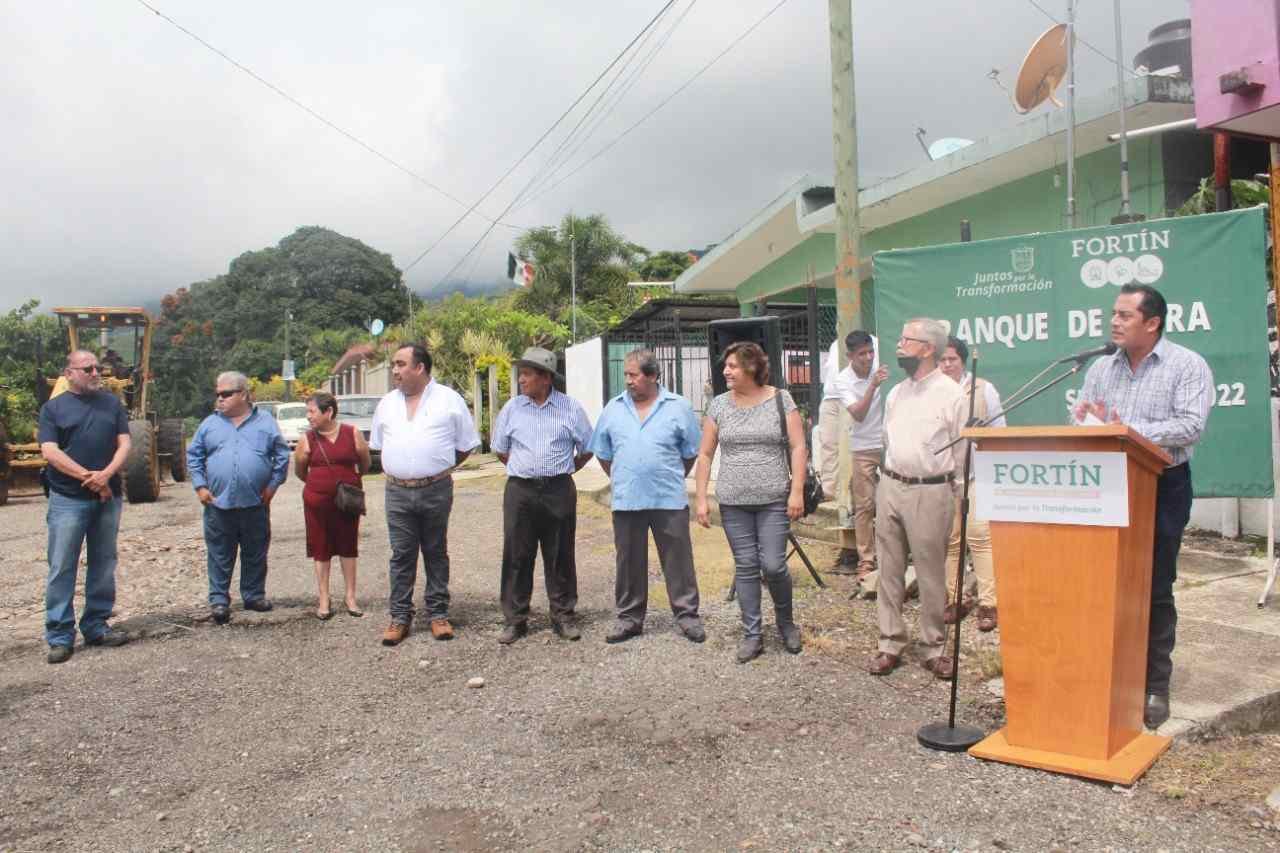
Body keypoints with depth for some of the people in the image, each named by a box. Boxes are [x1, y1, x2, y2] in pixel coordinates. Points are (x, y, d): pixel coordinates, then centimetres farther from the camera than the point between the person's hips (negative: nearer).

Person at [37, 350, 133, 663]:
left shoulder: (112, 403, 10)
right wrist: (89, 477, -16)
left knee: (103, 566, 9)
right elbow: (50, 452, -8)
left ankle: (96, 626, 20)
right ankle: (59, 636, 4)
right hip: (68, 500, -3)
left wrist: (107, 474, -15)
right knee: (62, 569, -2)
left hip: (108, 498, 3)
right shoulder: (53, 408, 2)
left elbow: (124, 444, 3)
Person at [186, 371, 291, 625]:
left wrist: (273, 485, -2)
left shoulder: (265, 423, 5)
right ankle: (218, 599, 12)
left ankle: (254, 594, 22)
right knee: (220, 555, 4)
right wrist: (200, 486, 1)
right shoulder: (210, 424, 8)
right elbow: (194, 456, 11)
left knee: (255, 553, 10)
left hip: (255, 503, 0)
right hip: (218, 502, 0)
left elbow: (282, 455, 5)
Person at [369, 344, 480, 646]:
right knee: (401, 555, 5)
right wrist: (399, 468, 12)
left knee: (436, 554, 8)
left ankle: (438, 613, 16)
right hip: (397, 492, 3)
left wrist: (440, 467, 6)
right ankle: (400, 616, 12)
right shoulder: (387, 403, 10)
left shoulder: (449, 400, -1)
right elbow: (378, 443, 21)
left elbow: (466, 445, 4)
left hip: (436, 491, -2)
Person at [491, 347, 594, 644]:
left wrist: (559, 471, 11)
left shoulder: (571, 408, 0)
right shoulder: (512, 408, 5)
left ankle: (562, 617, 17)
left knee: (560, 556, 6)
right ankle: (515, 620, 12)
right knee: (516, 556, 3)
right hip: (520, 491, 1)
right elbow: (500, 449, 16)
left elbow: (586, 450, 9)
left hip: (559, 491, -1)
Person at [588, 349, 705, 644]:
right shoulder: (613, 408, 6)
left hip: (669, 500, -2)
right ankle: (630, 618, 22)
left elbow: (691, 452, 7)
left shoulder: (678, 407, -1)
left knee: (678, 560, 4)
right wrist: (620, 479, 11)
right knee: (628, 562, 10)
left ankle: (687, 615, 16)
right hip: (626, 501, 2)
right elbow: (603, 453, 15)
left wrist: (672, 480, 8)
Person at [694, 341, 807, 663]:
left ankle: (786, 622, 24)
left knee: (773, 566, -3)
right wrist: (701, 499, 2)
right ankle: (752, 636, 16)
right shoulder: (719, 405, 5)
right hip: (733, 503, 2)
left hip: (774, 500, -2)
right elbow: (705, 454, 7)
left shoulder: (780, 399, -1)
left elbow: (798, 447, -3)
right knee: (745, 567, 5)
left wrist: (797, 491, -11)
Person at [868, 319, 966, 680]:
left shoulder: (951, 393, -7)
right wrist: (891, 478, 15)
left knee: (931, 574, 3)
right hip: (889, 487, 6)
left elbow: (962, 450, -5)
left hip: (930, 492, -6)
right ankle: (890, 644, 17)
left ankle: (932, 648, 16)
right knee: (889, 570, 8)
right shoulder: (895, 393, 11)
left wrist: (943, 486, -2)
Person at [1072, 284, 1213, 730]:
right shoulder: (1101, 368, 12)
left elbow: (1191, 425, -15)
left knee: (1155, 589, 2)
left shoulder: (1187, 366, -3)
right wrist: (1088, 421, -13)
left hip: (1162, 487, -4)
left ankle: (1155, 688, 13)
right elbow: (1080, 422, 10)